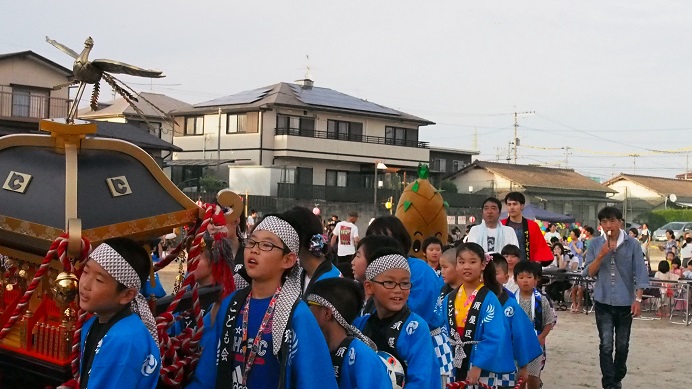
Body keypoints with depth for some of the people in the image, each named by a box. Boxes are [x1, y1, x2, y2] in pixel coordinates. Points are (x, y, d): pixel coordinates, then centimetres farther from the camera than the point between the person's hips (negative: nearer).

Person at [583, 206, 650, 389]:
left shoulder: (632, 244, -5)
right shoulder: (595, 244, 0)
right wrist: (601, 255, -16)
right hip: (603, 302, 0)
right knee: (606, 345, -6)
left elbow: (640, 273, -4)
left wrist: (638, 299, -10)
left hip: (625, 302, 0)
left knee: (622, 345, 12)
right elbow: (589, 273, -2)